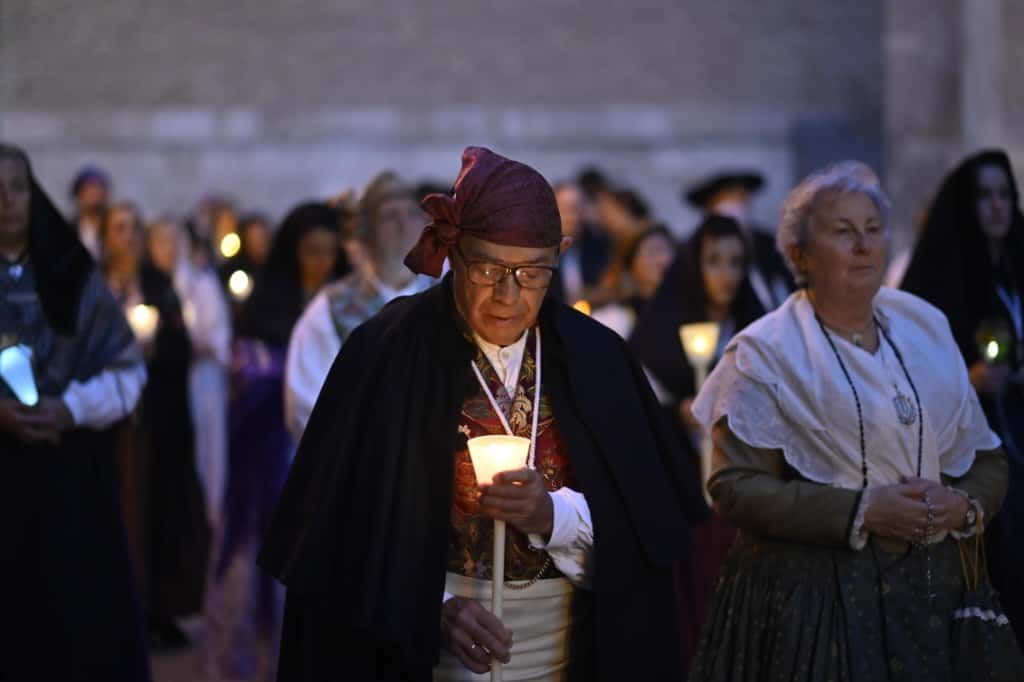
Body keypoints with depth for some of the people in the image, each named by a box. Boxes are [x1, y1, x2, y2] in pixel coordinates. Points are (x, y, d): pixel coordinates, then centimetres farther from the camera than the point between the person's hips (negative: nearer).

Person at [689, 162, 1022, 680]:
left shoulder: (925, 327, 11)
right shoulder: (765, 352, -3)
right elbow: (735, 487, -12)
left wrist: (965, 505, -8)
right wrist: (861, 511, -18)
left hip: (932, 587, 4)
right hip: (814, 595, -4)